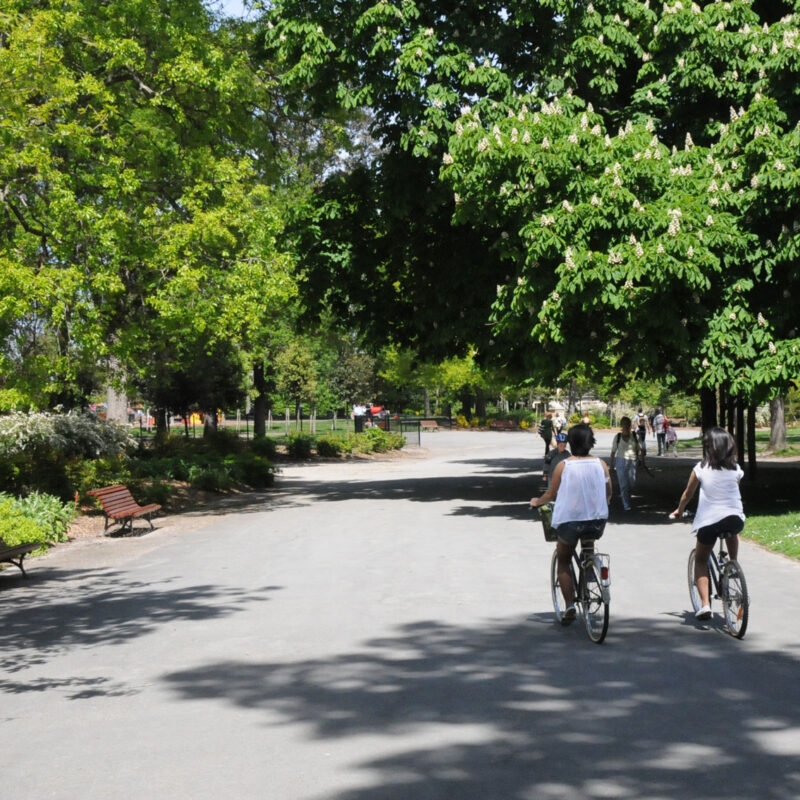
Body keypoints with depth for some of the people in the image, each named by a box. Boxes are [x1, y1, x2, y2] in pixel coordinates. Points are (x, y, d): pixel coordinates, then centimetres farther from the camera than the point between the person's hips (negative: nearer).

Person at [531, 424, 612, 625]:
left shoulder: (563, 466, -7)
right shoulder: (601, 464, -1)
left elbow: (550, 495, 2)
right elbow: (608, 495, 10)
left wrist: (536, 502, 23)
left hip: (569, 521, -2)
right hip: (597, 521, 3)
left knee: (563, 563, 15)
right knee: (588, 541, 36)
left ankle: (570, 606, 3)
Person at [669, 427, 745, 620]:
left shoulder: (701, 468, 0)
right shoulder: (735, 469, 6)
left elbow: (688, 494, 9)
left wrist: (678, 511, 27)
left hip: (708, 520, -2)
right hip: (735, 519, 2)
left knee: (700, 561, 15)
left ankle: (705, 604, -1)